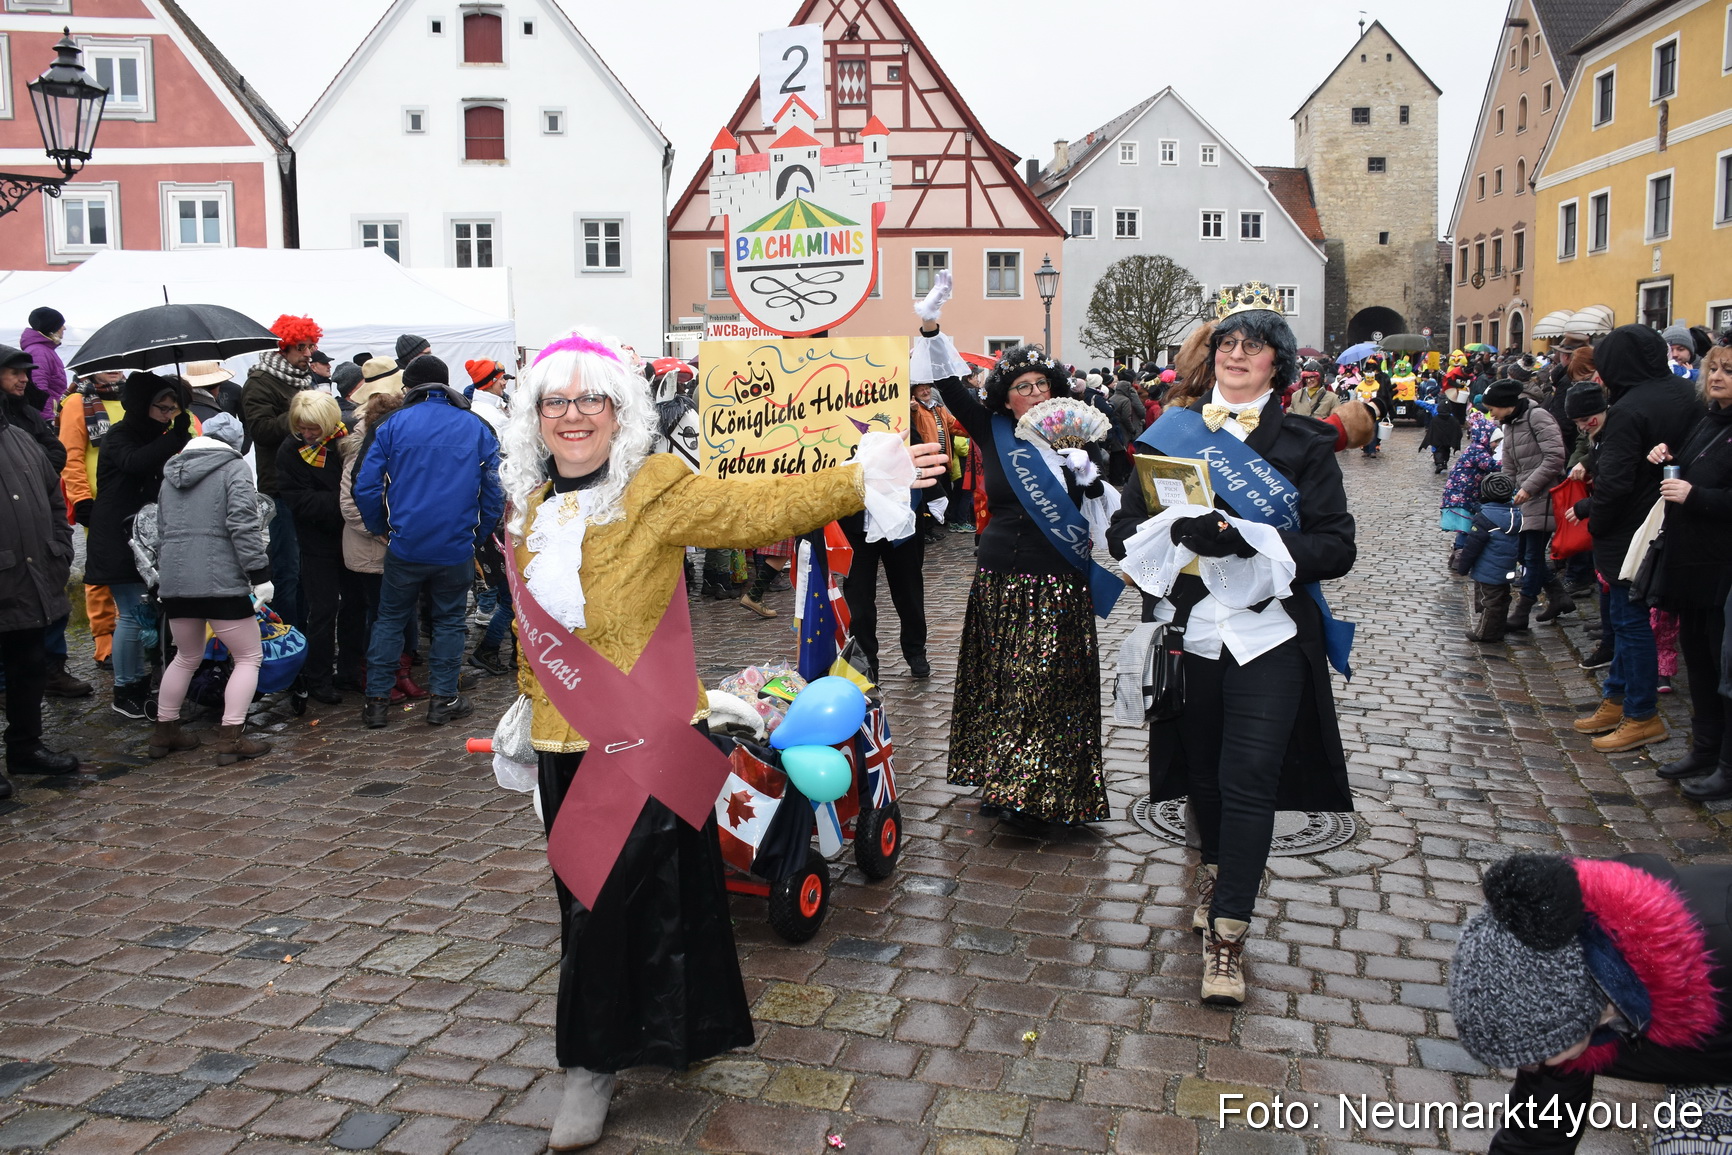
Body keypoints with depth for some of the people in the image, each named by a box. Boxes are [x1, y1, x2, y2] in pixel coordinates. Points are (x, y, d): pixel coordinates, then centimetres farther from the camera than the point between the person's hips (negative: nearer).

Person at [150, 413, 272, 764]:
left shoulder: (172, 472, 19)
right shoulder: (234, 467, -3)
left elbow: (162, 530, 23)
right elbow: (243, 524, -14)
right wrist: (260, 574, -13)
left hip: (174, 580, 7)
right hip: (220, 580, -7)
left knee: (186, 657, 24)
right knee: (249, 657, 4)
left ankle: (164, 732, 29)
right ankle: (231, 738, -3)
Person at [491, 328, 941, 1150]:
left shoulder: (657, 491, -10)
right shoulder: (528, 506, 8)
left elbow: (760, 507, -19)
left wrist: (862, 482, -29)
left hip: (646, 740, -6)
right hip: (564, 743, 6)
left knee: (611, 895, -4)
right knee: (583, 897, 14)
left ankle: (593, 1063, 17)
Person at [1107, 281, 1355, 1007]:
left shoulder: (1304, 443, 2)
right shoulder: (1173, 432, 7)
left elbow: (1337, 547, -5)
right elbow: (1123, 532, 2)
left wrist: (1251, 540, -21)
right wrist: (1179, 531, -20)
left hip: (1268, 634, -2)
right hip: (1190, 630, 2)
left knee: (1249, 779, -7)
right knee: (1203, 770, 15)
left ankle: (1228, 932, 3)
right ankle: (1217, 870, 42)